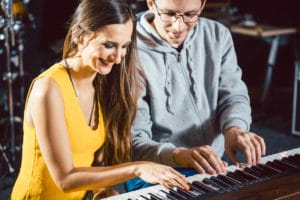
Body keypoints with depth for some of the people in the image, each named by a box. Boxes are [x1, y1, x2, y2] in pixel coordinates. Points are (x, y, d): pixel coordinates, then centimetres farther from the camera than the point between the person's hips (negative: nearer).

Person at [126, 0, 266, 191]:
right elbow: (133, 141, -17)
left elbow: (233, 95, 6)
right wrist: (177, 155, -36)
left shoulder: (218, 35, 4)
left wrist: (234, 129, -18)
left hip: (216, 166, 5)